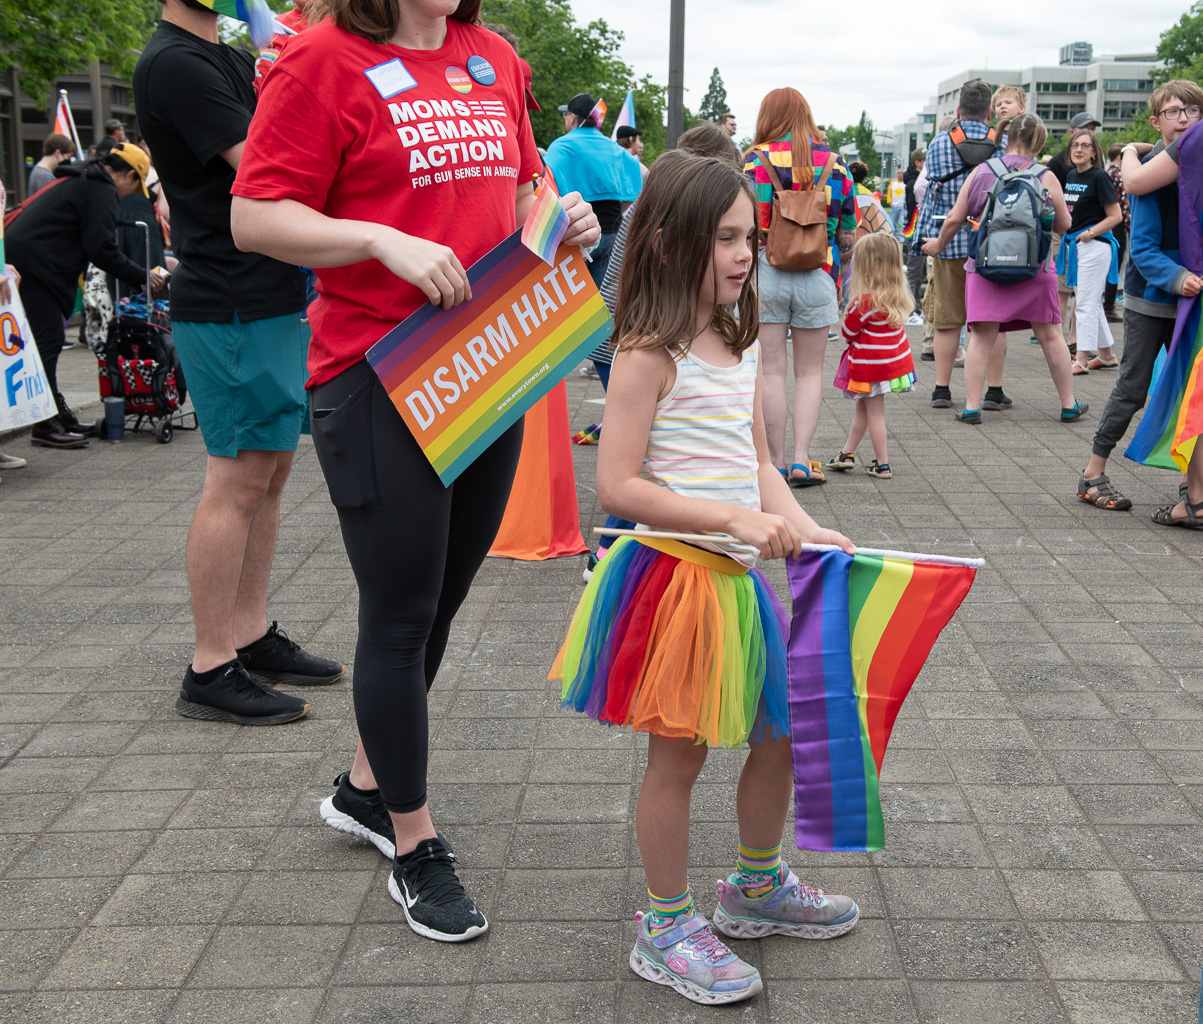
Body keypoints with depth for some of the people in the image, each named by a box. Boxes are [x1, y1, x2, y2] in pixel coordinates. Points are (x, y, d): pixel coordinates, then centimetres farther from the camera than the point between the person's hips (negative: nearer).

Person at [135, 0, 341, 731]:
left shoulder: (231, 60, 18)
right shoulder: (174, 63, -13)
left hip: (275, 298, 10)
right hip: (232, 308, -10)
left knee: (271, 468, 13)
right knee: (240, 479, -7)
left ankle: (252, 636, 23)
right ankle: (211, 670, 2)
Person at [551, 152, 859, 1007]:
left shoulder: (741, 345, 10)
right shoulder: (649, 352, -16)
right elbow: (618, 487, -20)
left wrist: (800, 525, -3)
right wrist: (734, 518, -23)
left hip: (739, 578, 8)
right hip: (675, 575, -8)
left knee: (782, 731, 18)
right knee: (678, 755, 5)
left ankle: (758, 887, 41)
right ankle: (667, 928, 24)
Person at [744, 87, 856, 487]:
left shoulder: (756, 160, -3)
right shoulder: (833, 163, 6)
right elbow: (849, 234, 8)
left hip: (766, 274, -2)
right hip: (817, 277, 2)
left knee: (772, 370, 5)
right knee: (810, 370, 12)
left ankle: (777, 461, 8)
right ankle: (801, 458, 5)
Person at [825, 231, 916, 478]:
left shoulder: (864, 302, -24)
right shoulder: (898, 296, 0)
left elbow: (848, 331, -12)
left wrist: (849, 311, 6)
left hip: (870, 364, -8)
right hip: (894, 358, 8)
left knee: (874, 411, 3)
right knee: (863, 406, 19)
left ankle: (882, 464, 10)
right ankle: (847, 453, 30)